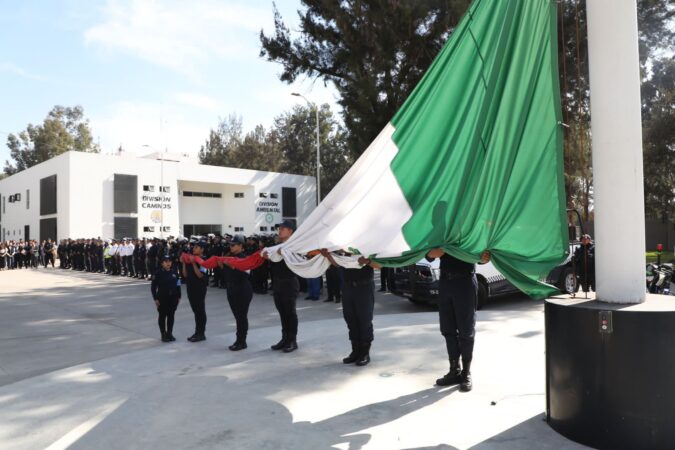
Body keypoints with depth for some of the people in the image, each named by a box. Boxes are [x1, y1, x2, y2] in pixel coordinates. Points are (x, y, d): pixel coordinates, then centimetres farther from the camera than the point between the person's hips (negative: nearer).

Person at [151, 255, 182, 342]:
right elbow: (153, 287, -7)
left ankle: (169, 333, 20)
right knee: (162, 316, 5)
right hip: (162, 298, -3)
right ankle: (163, 334, 15)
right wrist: (155, 298, -10)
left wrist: (178, 297, 8)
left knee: (171, 316, 9)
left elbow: (178, 285, 10)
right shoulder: (159, 273, -8)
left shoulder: (174, 273, 3)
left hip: (173, 298, 3)